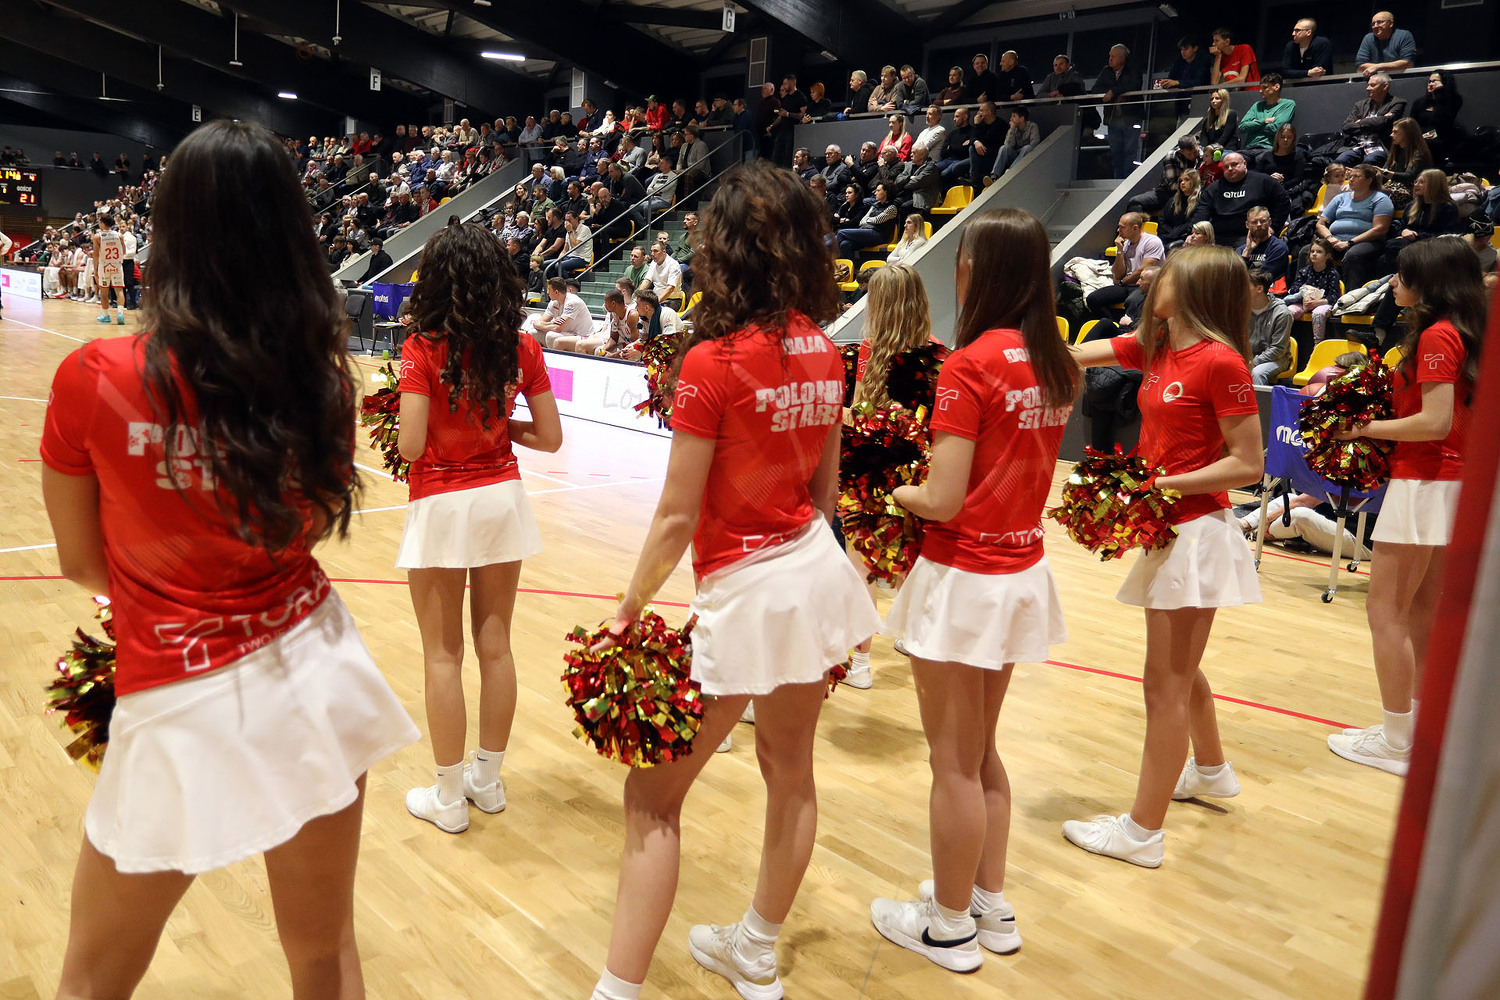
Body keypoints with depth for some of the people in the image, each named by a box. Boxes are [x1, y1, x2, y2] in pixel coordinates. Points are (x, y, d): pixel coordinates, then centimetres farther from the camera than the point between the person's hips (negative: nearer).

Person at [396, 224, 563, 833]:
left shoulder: (423, 350, -13)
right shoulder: (522, 349, -2)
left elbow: (410, 446, -18)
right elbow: (550, 438, 0)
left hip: (442, 507, -4)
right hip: (502, 498, 4)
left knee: (443, 654, 6)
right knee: (495, 645, 13)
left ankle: (450, 797, 17)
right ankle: (488, 779, 27)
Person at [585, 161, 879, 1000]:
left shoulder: (713, 363, -18)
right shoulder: (824, 354, 2)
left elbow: (677, 520, -17)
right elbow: (827, 487, 11)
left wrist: (629, 610, -6)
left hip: (743, 591, -7)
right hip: (818, 575, 8)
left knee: (654, 799, 5)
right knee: (792, 773, 20)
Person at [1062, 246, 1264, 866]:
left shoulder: (1220, 361, -16)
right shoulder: (1154, 348, 7)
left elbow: (1248, 465, -16)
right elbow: (1070, 356, 9)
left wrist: (1166, 485, -20)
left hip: (1196, 531, -9)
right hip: (1168, 529, 9)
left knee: (1166, 682, -2)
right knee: (1178, 670, 25)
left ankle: (1143, 831, 7)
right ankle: (1210, 770, 48)